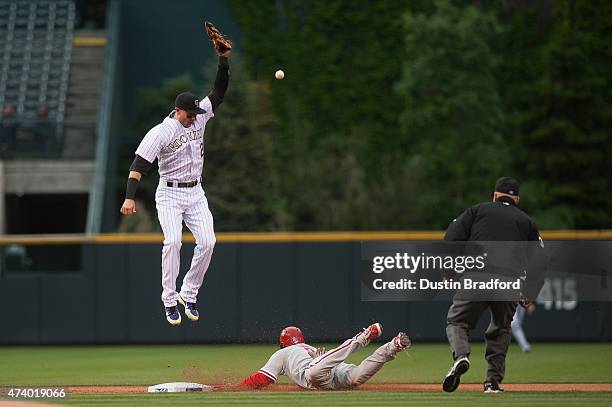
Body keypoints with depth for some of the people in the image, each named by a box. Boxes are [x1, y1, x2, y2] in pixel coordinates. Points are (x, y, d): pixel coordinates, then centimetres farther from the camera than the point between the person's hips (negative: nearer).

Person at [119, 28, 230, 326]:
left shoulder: (199, 117, 2)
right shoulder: (160, 133, -15)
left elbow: (219, 91, 0)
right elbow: (140, 164, -19)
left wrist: (224, 59, -14)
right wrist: (130, 197, -30)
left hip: (196, 194, 5)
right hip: (169, 195, -5)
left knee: (207, 242, -10)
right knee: (173, 242, -21)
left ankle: (189, 294, 6)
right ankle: (170, 301, -12)